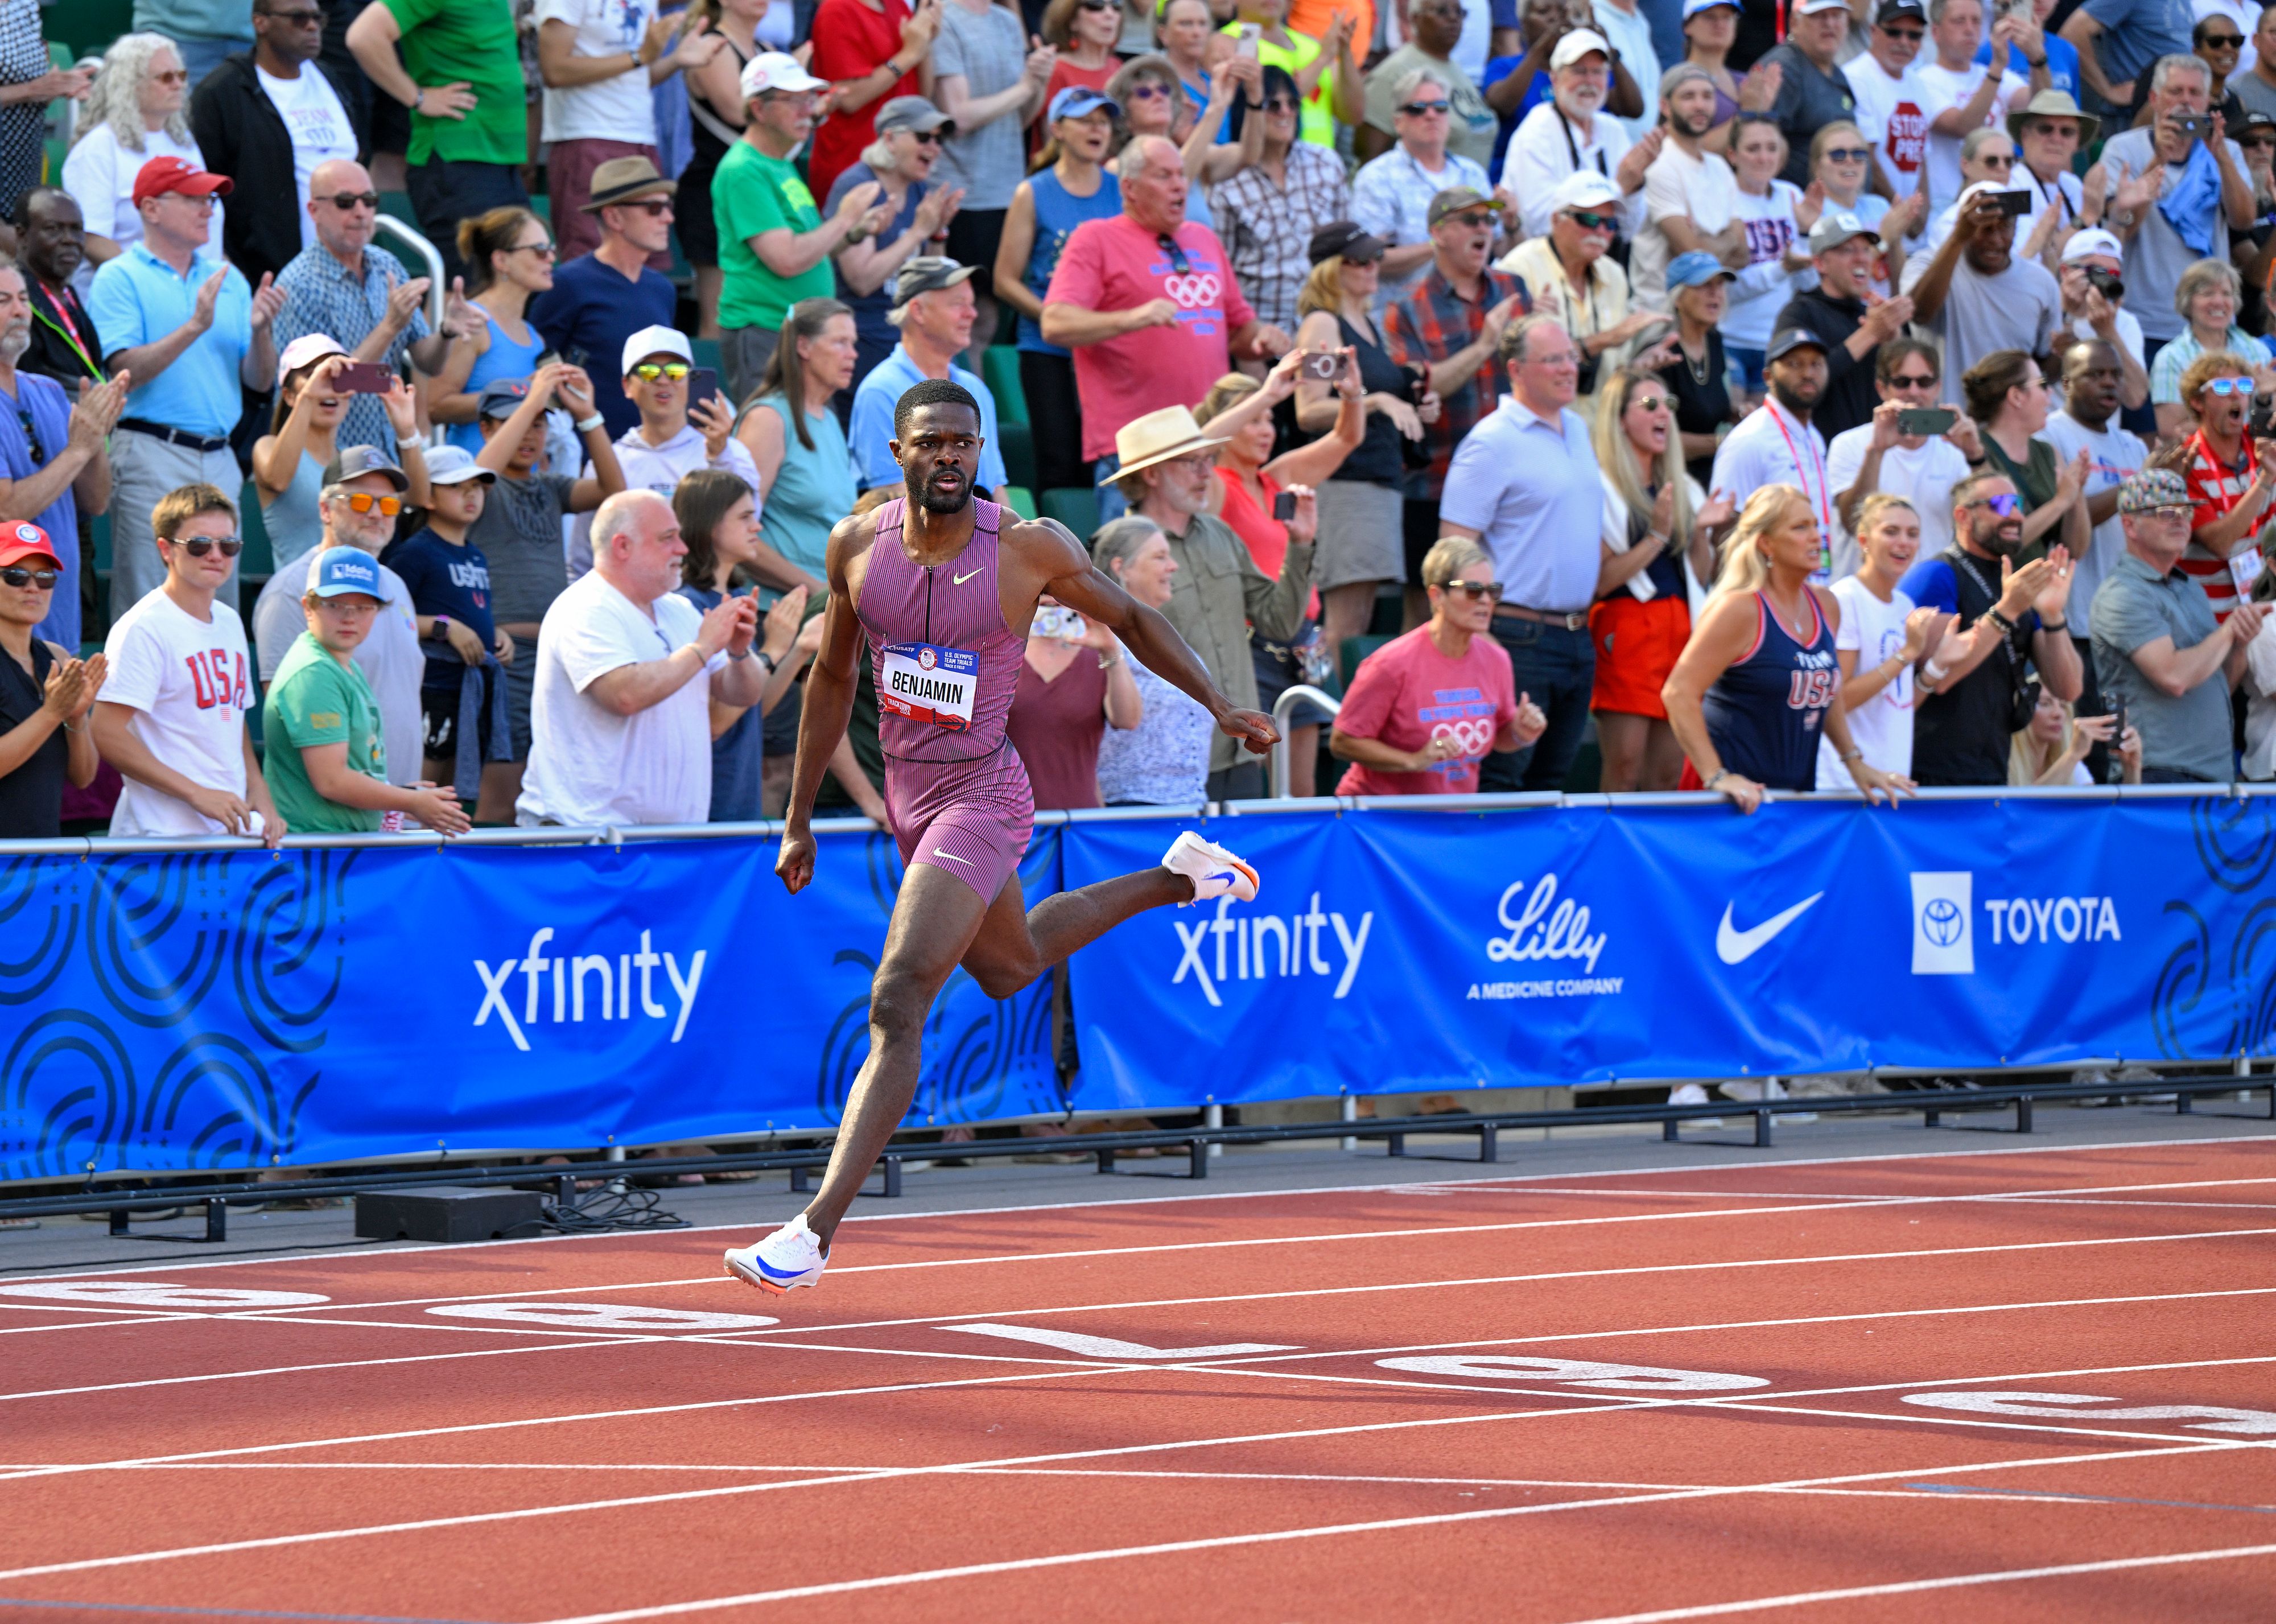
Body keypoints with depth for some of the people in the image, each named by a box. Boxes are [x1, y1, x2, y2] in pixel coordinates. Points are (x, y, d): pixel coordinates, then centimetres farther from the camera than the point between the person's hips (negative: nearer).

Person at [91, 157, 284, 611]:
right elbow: (126, 369, -13)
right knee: (147, 603, -9)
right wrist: (195, 326, -20)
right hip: (151, 451, -6)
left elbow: (259, 380, 14)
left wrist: (260, 331, -6)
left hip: (219, 457, 6)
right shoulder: (120, 278, 1)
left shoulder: (228, 280, 16)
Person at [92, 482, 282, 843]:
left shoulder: (229, 622, 17)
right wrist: (197, 794, -17)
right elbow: (105, 734, -16)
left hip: (233, 827, 7)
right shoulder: (144, 627, -9)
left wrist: (259, 794, 10)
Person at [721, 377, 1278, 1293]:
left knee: (897, 1003, -17)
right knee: (1009, 967, 28)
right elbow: (832, 681, 10)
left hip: (980, 798, -6)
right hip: (908, 796, 6)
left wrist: (1219, 706, -3)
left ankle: (815, 1230, -19)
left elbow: (1130, 619, 3)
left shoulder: (1028, 551, -15)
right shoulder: (857, 546, -4)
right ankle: (1178, 880, 52)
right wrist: (799, 821, 12)